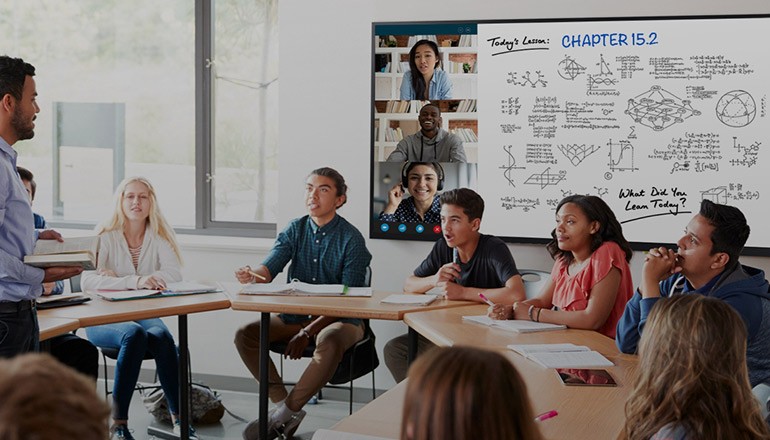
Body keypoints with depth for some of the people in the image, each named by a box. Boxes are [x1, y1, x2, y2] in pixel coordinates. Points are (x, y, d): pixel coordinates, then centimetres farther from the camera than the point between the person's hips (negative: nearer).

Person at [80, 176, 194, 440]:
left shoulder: (159, 237, 6)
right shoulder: (104, 237, -4)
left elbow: (175, 274, -11)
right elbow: (87, 282, -19)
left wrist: (117, 279, -18)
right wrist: (134, 282, -33)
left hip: (145, 315, 3)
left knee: (160, 335, -31)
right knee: (134, 334, -34)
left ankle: (179, 418, -25)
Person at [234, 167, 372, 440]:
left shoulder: (351, 239, -10)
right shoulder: (295, 230, 4)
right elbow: (269, 268, -8)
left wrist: (309, 332, -24)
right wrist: (252, 275, -34)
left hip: (340, 320, -5)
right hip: (295, 316, 5)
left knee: (329, 342, -38)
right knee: (245, 335, -14)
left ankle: (283, 412, -20)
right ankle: (284, 405, -12)